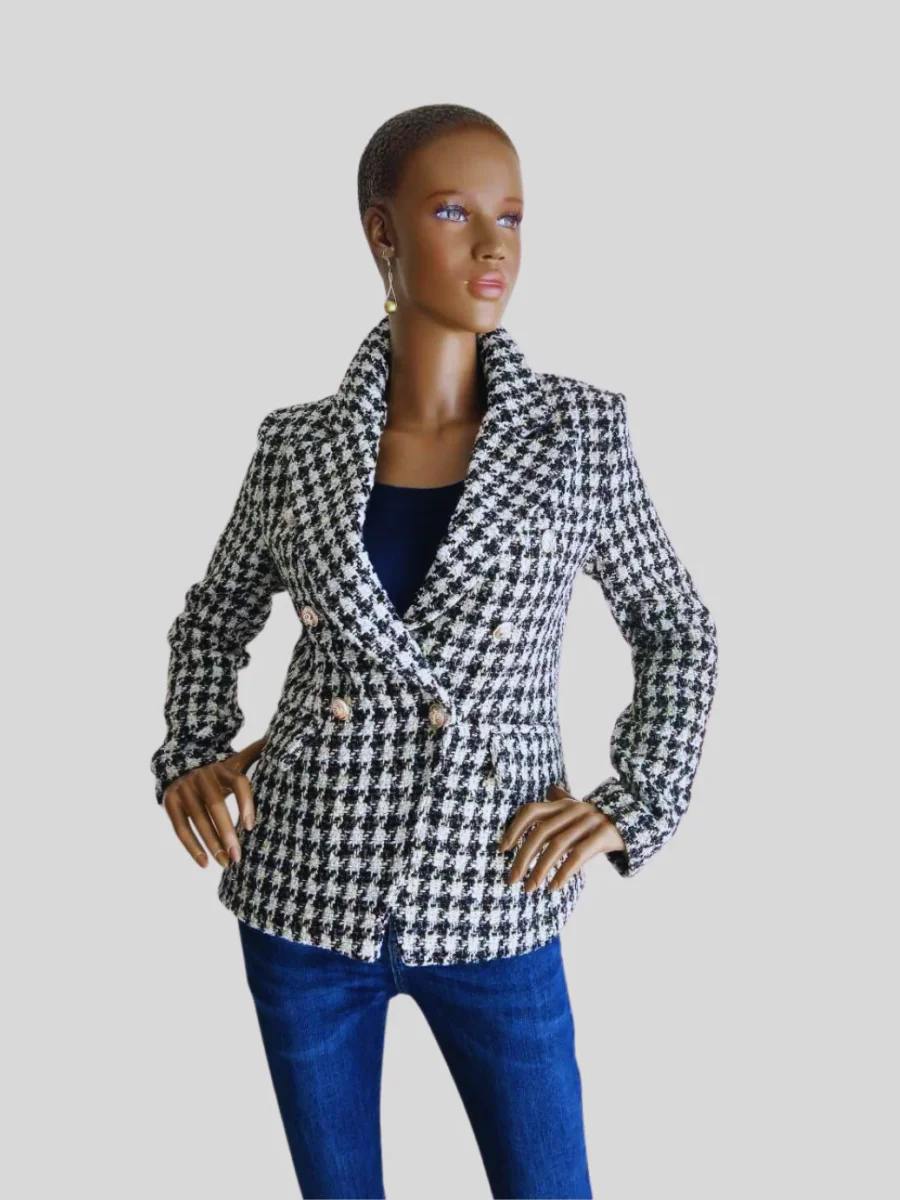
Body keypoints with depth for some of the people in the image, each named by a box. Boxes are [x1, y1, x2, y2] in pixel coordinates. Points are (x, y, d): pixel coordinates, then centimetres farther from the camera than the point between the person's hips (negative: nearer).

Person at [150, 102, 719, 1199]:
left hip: (491, 907, -1)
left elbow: (676, 629, 6)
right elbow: (213, 616, 15)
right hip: (303, 896, 2)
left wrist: (633, 805, -4)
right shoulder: (299, 445, -2)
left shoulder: (580, 431, -6)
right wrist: (192, 754, -1)